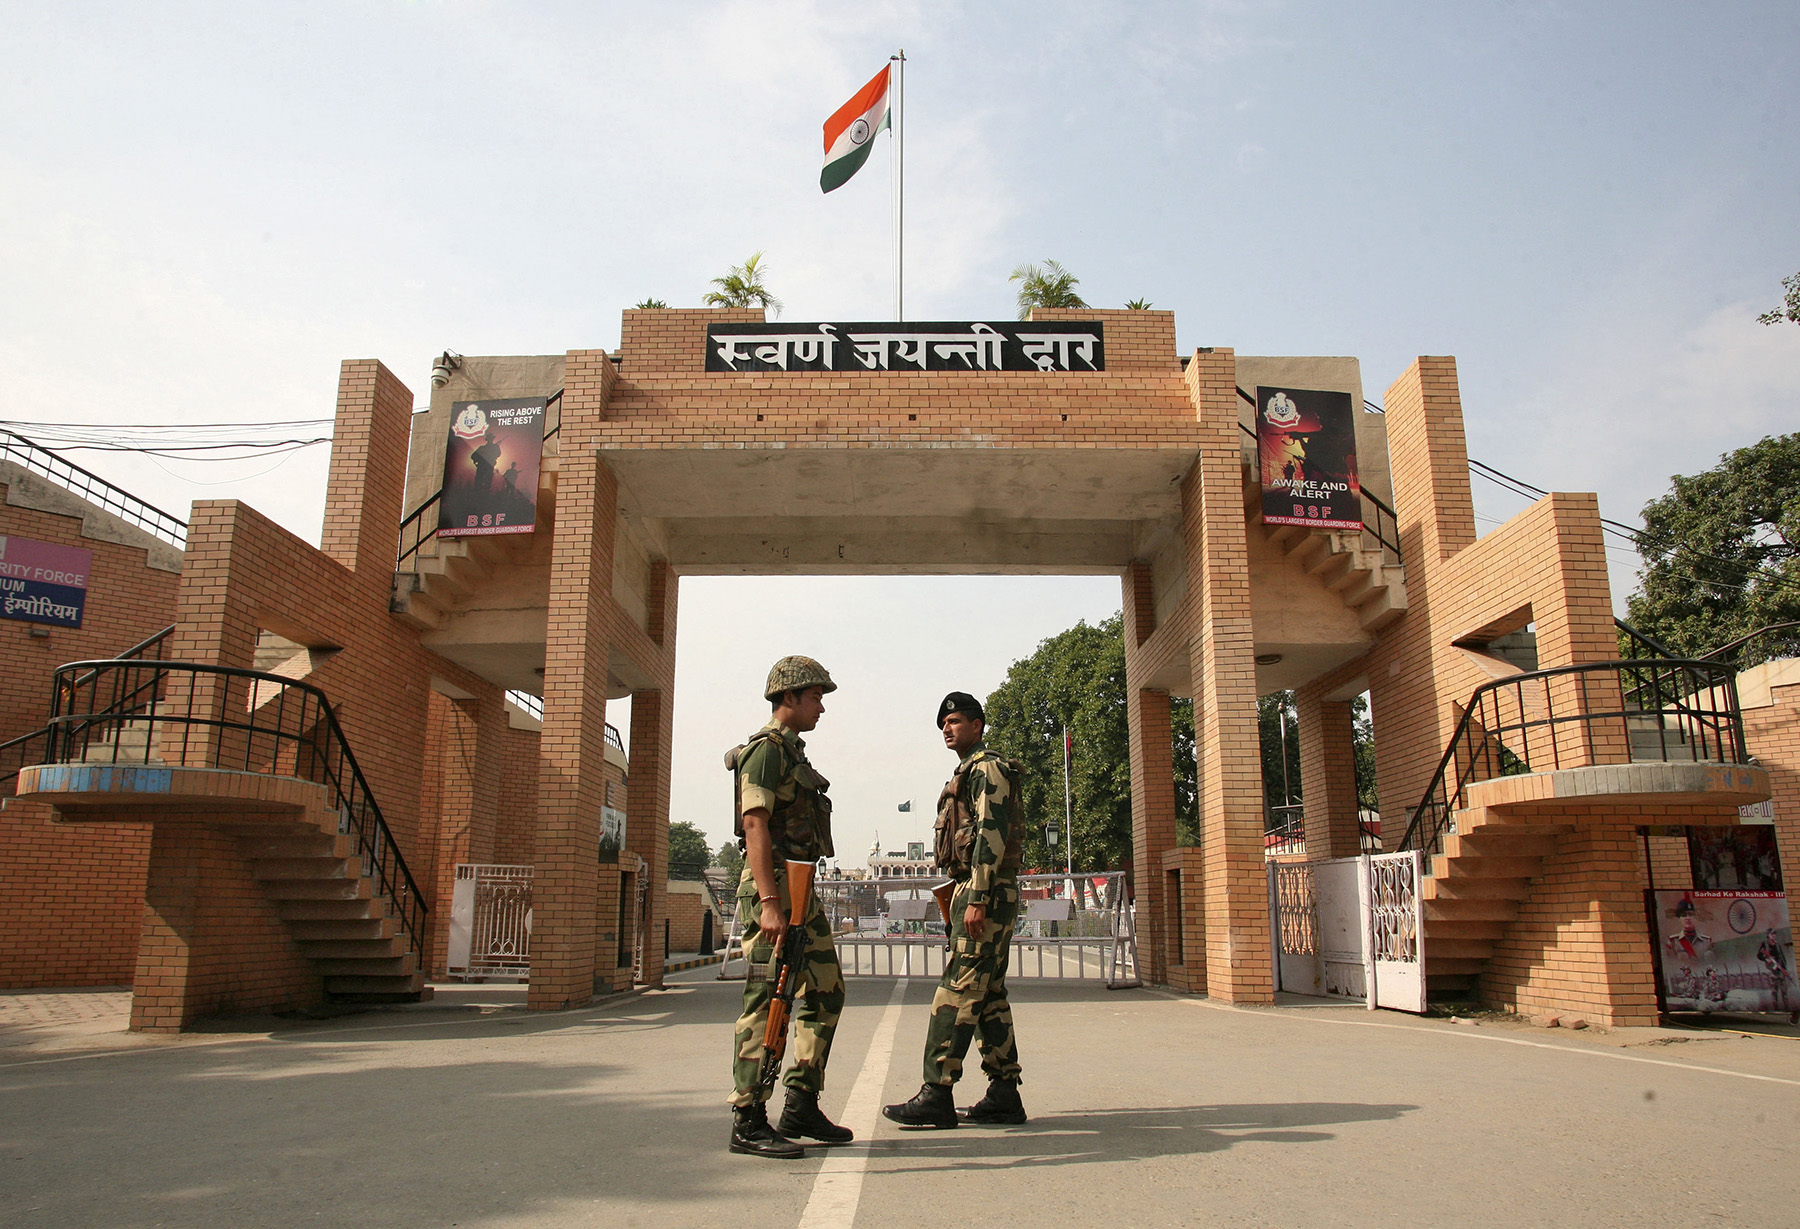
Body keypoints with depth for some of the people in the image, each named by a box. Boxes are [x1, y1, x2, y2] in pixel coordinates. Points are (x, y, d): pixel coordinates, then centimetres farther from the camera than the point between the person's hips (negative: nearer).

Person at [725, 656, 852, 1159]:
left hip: (801, 890, 10)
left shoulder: (792, 751, 21)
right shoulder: (766, 749, -10)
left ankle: (802, 1109, 18)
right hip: (772, 887, -10)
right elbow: (755, 826, -19)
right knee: (767, 1003, -6)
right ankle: (748, 1123, 1)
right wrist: (769, 903, -26)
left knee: (825, 993, 11)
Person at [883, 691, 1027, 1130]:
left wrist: (977, 899, -23)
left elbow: (991, 834, -18)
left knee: (958, 990, -11)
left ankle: (937, 1094, -11)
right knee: (989, 995, 9)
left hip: (988, 894, -10)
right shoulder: (969, 774, 23)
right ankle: (1004, 1095, 12)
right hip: (979, 895, 10)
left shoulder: (987, 768, -8)